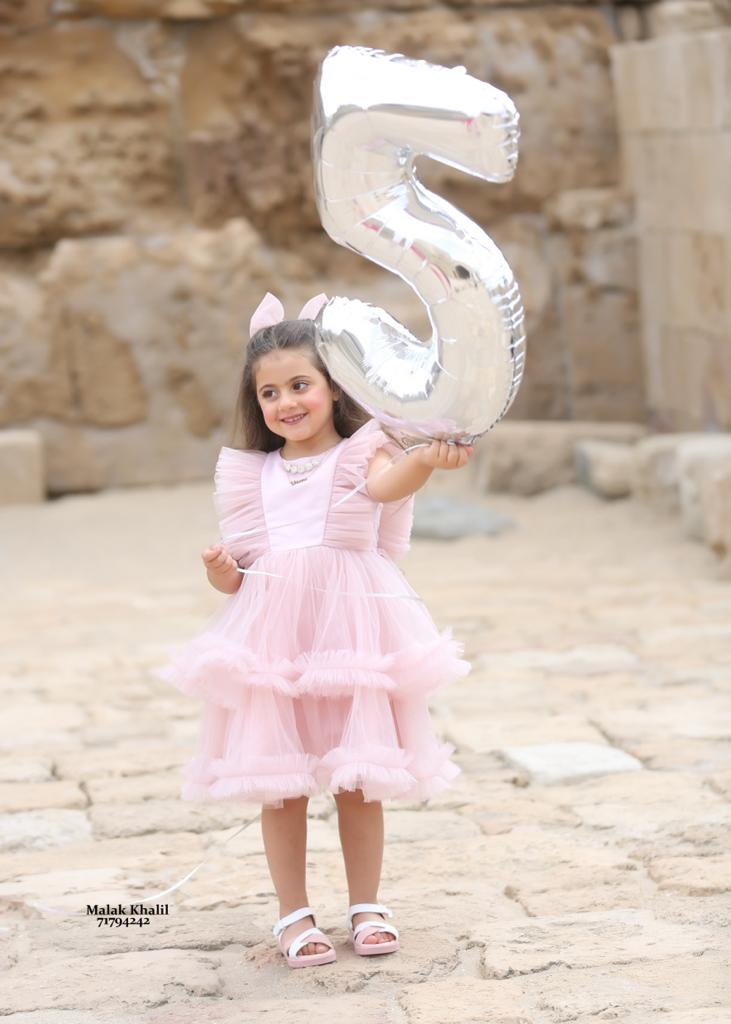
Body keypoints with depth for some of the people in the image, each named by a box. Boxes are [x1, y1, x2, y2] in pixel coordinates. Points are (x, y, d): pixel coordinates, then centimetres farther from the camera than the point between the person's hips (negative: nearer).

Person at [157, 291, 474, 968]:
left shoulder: (360, 455, 1)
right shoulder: (253, 476, 11)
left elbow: (386, 484, -24)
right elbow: (242, 572, 15)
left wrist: (425, 460, -46)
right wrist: (222, 572, -9)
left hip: (350, 627, -2)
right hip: (274, 634, 2)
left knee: (359, 778, 5)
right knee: (279, 783, 3)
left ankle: (367, 907, 20)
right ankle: (294, 916, 16)